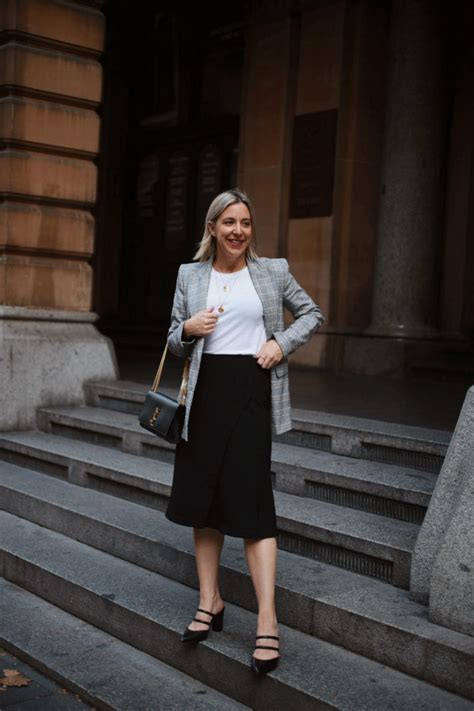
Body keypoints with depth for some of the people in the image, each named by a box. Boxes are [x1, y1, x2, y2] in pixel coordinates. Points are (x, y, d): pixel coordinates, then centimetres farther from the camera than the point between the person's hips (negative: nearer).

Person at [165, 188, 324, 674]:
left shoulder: (273, 270, 4)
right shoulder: (190, 274, 8)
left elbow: (312, 315, 14)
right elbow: (174, 342, 12)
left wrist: (282, 343, -3)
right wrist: (187, 329, -10)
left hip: (251, 388, -3)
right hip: (205, 392, 3)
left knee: (251, 502, -7)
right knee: (201, 497, 8)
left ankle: (267, 621, -3)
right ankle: (210, 602, 23)